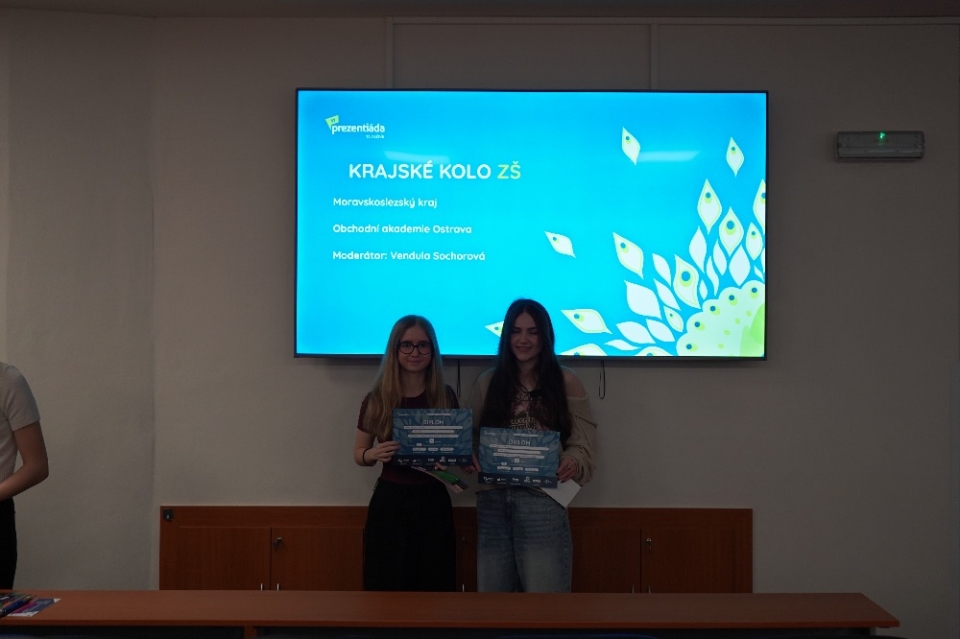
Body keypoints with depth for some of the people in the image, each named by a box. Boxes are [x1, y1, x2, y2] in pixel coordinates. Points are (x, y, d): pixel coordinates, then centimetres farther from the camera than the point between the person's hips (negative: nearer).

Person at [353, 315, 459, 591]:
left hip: (433, 502, 1)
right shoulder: (377, 399, -1)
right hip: (389, 502, -1)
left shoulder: (446, 397, 1)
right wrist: (374, 454, -15)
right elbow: (359, 453, 7)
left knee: (433, 587, 5)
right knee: (386, 587, 2)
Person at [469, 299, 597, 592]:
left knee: (544, 588, -2)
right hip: (492, 499, 3)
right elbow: (472, 436, 12)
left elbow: (583, 443, -1)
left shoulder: (566, 382, 3)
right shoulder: (487, 382, 11)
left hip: (542, 499, -3)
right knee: (492, 588, 11)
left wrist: (573, 462, -22)